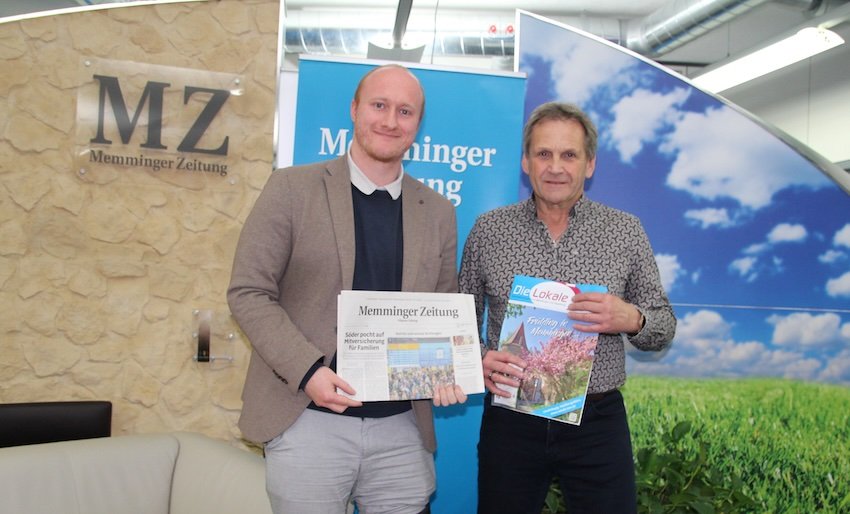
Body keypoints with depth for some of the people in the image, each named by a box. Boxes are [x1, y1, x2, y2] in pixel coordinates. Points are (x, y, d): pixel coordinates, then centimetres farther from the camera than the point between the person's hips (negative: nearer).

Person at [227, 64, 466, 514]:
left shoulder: (438, 212, 8)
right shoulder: (293, 188, -2)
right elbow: (248, 292, -4)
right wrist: (307, 369, -15)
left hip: (402, 429, 3)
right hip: (309, 421, -3)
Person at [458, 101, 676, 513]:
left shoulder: (626, 231, 1)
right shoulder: (489, 229, 0)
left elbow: (663, 328, 5)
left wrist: (630, 319, -17)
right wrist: (479, 360, -14)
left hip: (597, 420, 0)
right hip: (509, 420, 0)